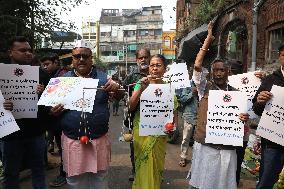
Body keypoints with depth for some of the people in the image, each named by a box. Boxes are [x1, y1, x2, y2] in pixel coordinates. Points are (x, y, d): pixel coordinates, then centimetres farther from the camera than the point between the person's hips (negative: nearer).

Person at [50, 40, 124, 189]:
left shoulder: (103, 77, 0)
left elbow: (120, 96, 2)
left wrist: (116, 89, -21)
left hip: (99, 140, 0)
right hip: (72, 141, 1)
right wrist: (53, 112, -14)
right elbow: (54, 106, 10)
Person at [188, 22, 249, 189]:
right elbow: (197, 66, -15)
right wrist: (208, 40, -12)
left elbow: (241, 115, 13)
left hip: (227, 147, 2)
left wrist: (244, 118, -12)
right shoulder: (205, 87, -2)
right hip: (205, 144, -2)